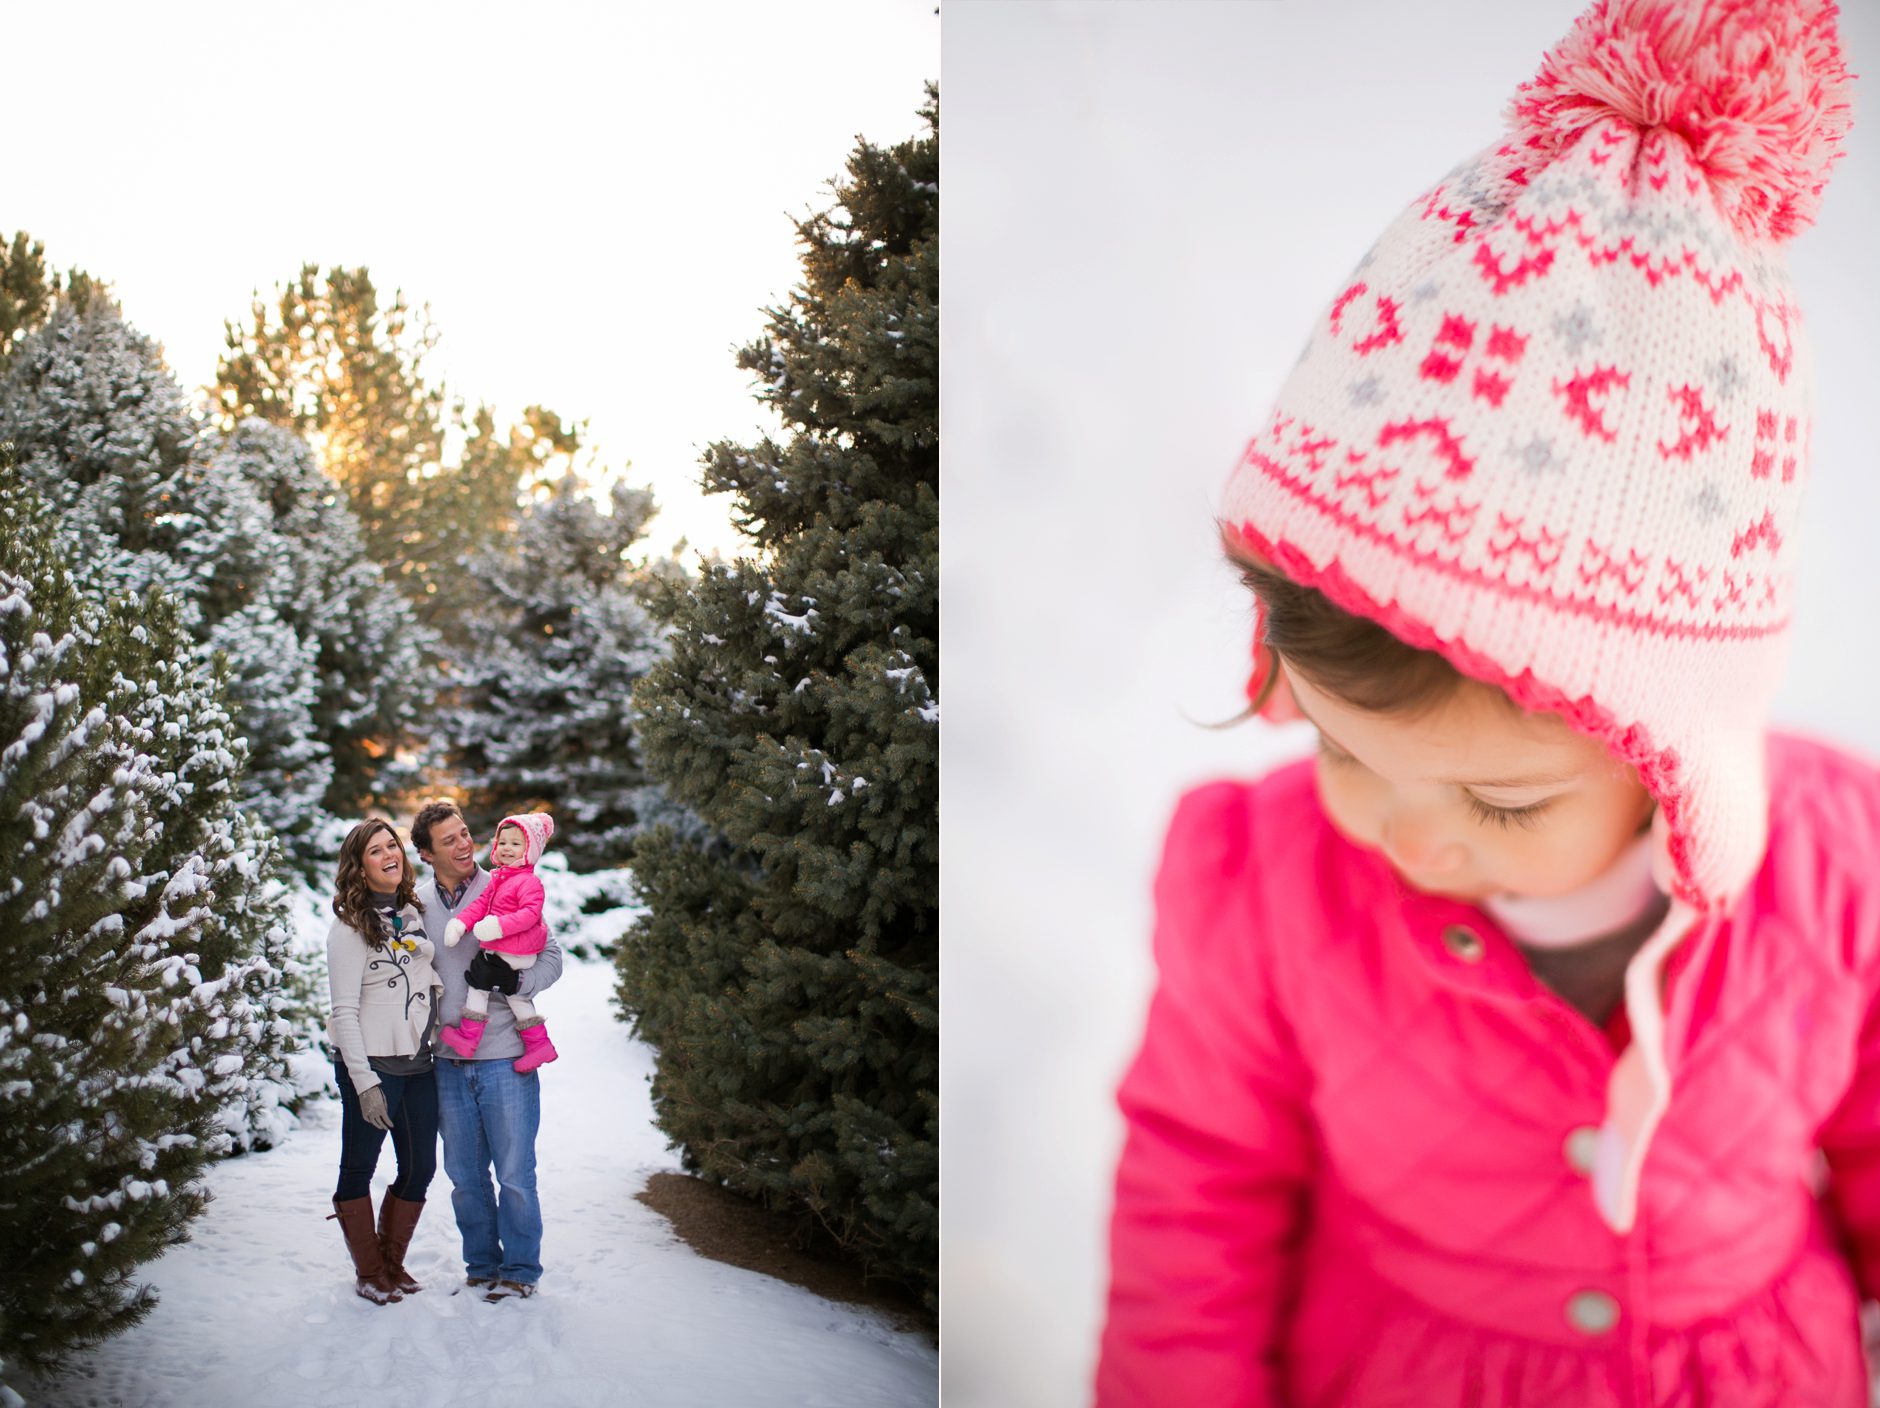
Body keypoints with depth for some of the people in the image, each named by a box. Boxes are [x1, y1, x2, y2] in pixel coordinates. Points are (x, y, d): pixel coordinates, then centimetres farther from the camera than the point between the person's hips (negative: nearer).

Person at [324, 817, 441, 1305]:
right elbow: (344, 1012, -13)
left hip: (418, 1064, 6)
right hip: (370, 1065, -6)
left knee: (420, 1168, 10)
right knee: (359, 1169, 6)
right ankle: (368, 1272, 20)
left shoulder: (414, 912, 8)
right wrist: (364, 1082, -18)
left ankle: (393, 1261, 27)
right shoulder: (349, 926, -10)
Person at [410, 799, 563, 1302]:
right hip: (450, 1065, 4)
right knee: (465, 1176, 12)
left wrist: (512, 980, -19)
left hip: (506, 1058, -4)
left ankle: (521, 1270, 14)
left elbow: (551, 957, -2)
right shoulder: (419, 908, 7)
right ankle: (481, 1265, 27)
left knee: (514, 1174, -1)